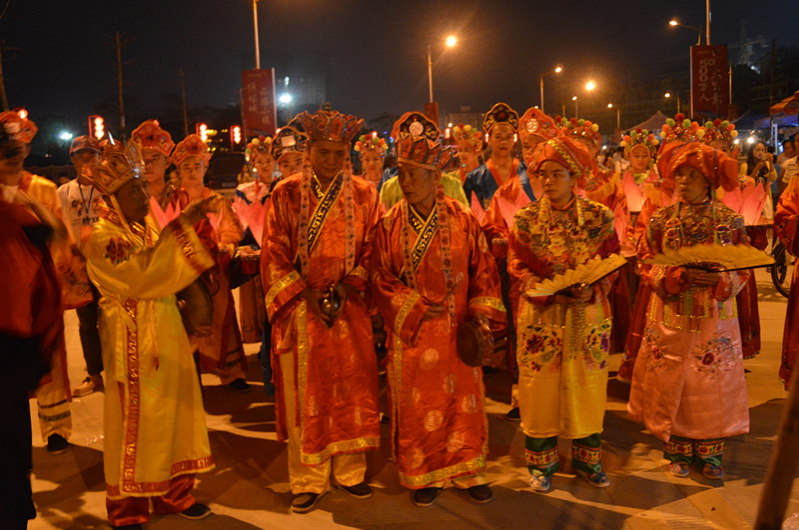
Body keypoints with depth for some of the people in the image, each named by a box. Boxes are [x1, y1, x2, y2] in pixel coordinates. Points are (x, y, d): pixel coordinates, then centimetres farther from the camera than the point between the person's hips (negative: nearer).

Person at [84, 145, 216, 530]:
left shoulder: (147, 229, 11)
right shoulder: (101, 239, -14)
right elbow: (141, 272, -30)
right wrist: (179, 227, -32)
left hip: (165, 333, 8)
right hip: (132, 341, -7)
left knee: (174, 409, 12)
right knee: (135, 418, 1)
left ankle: (173, 492, 25)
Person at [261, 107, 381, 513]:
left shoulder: (364, 195, 4)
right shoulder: (286, 194, 0)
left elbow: (372, 251, 5)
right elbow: (274, 256, -1)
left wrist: (349, 286, -10)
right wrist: (305, 293, -10)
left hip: (349, 308, 1)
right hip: (300, 309, -1)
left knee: (350, 387, 7)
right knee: (304, 392, 3)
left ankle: (350, 471, 23)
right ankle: (308, 480, 16)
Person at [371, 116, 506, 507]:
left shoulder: (463, 220, -2)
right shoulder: (390, 224, -3)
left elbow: (484, 271, 2)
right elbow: (381, 279, -1)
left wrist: (482, 314, -8)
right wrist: (416, 310, -12)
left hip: (458, 329, 1)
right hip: (411, 331, 0)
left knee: (462, 399, 10)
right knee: (416, 405, 7)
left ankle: (468, 471, 28)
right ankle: (422, 475, 25)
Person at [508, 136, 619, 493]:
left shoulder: (600, 218, 0)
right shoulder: (525, 219, -1)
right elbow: (517, 266, -3)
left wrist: (592, 290, -19)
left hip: (588, 316, 1)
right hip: (540, 316, -1)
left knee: (586, 385, 10)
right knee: (540, 387, 5)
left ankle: (586, 457, 28)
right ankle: (541, 462, 21)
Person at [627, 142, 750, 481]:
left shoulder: (729, 221, -1)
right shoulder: (661, 220, 0)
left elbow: (744, 269, 3)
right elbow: (646, 266, 1)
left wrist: (719, 280, -18)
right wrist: (678, 276, -16)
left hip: (715, 316, 0)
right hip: (671, 316, 0)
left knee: (713, 382, 5)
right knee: (672, 382, 5)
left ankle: (709, 451, 21)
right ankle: (678, 450, 21)